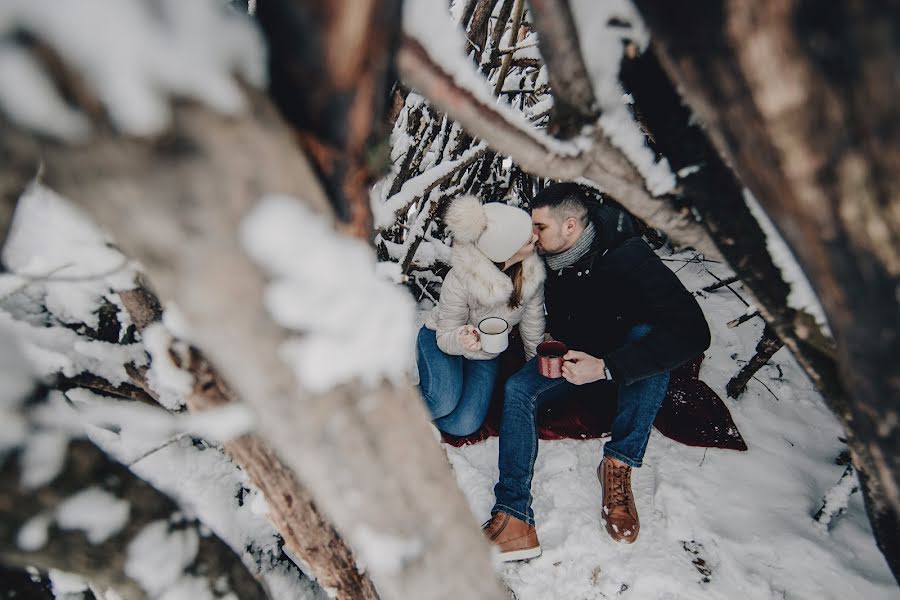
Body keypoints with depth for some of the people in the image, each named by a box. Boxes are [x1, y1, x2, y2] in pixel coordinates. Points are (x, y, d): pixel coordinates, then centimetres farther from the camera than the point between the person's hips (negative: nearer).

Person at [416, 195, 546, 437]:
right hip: (441, 340, -4)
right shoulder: (460, 280, -35)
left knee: (463, 426, -13)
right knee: (444, 405, -32)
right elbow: (444, 338, -22)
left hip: (487, 354, 4)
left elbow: (532, 324, -4)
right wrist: (460, 340, -46)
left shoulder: (533, 271, -23)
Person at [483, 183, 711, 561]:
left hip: (623, 358, -4)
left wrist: (606, 368, -43)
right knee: (517, 389, -20)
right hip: (573, 356, 4)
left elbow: (692, 331, -39)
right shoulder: (549, 258, -12)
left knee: (648, 334, -35)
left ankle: (619, 465, -25)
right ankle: (514, 518, -29)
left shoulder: (628, 257, -28)